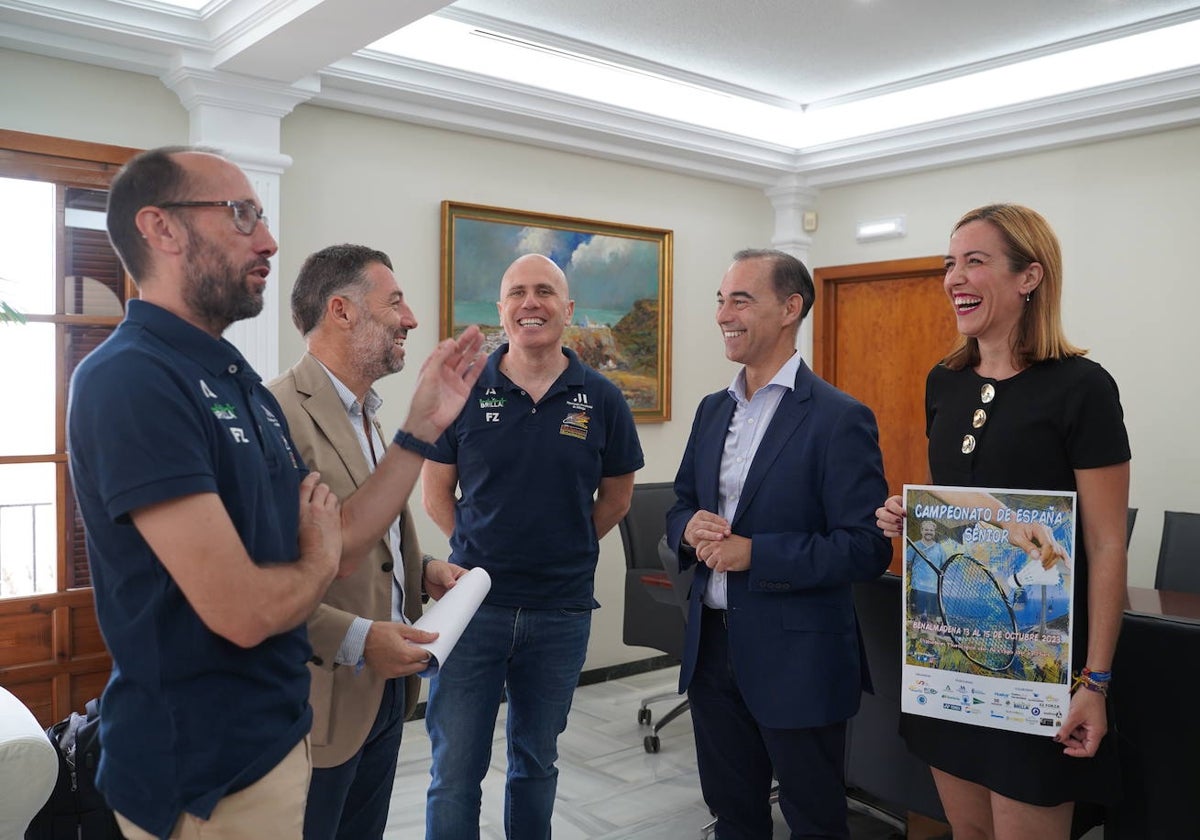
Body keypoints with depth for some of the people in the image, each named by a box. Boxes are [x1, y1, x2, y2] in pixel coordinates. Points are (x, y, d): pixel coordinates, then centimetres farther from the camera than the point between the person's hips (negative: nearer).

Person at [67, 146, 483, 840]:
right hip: (206, 774, -8)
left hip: (281, 729, 8)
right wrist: (318, 562, -7)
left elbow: (343, 543, 6)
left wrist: (426, 422, 2)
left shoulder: (242, 382, 7)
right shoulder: (132, 380, -23)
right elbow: (243, 611, -28)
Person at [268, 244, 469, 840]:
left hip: (388, 688, 9)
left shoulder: (367, 415, 12)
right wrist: (354, 641, -25)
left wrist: (423, 570, 7)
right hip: (322, 698, -9)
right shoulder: (278, 415, -20)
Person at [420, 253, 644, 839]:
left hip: (562, 610, 1)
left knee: (536, 761, 19)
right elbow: (436, 491, 5)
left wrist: (565, 553, 6)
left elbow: (615, 498, 9)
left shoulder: (602, 401, -2)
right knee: (454, 771, 5)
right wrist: (480, 551, 1)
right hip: (473, 600, -1)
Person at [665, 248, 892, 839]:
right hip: (711, 646, 6)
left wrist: (753, 553, -23)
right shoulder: (713, 410, 7)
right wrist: (690, 528, -9)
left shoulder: (839, 419, -14)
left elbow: (867, 548, -17)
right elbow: (680, 507, 15)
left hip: (796, 657, -6)